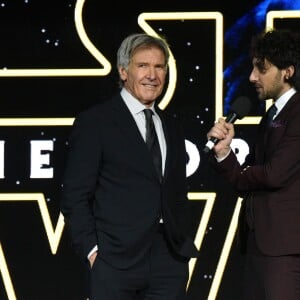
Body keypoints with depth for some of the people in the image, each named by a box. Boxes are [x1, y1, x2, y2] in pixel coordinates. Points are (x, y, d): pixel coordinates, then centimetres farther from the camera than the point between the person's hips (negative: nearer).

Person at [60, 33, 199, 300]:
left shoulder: (172, 128, 18)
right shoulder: (94, 122, -1)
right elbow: (75, 196, -4)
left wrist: (185, 246, 12)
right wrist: (92, 250, -11)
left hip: (170, 258, 5)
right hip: (116, 261, -5)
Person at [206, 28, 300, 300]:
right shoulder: (270, 119, 19)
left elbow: (275, 174, -18)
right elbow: (245, 182, 13)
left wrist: (236, 175, 3)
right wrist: (223, 153, -7)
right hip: (259, 243, 9)